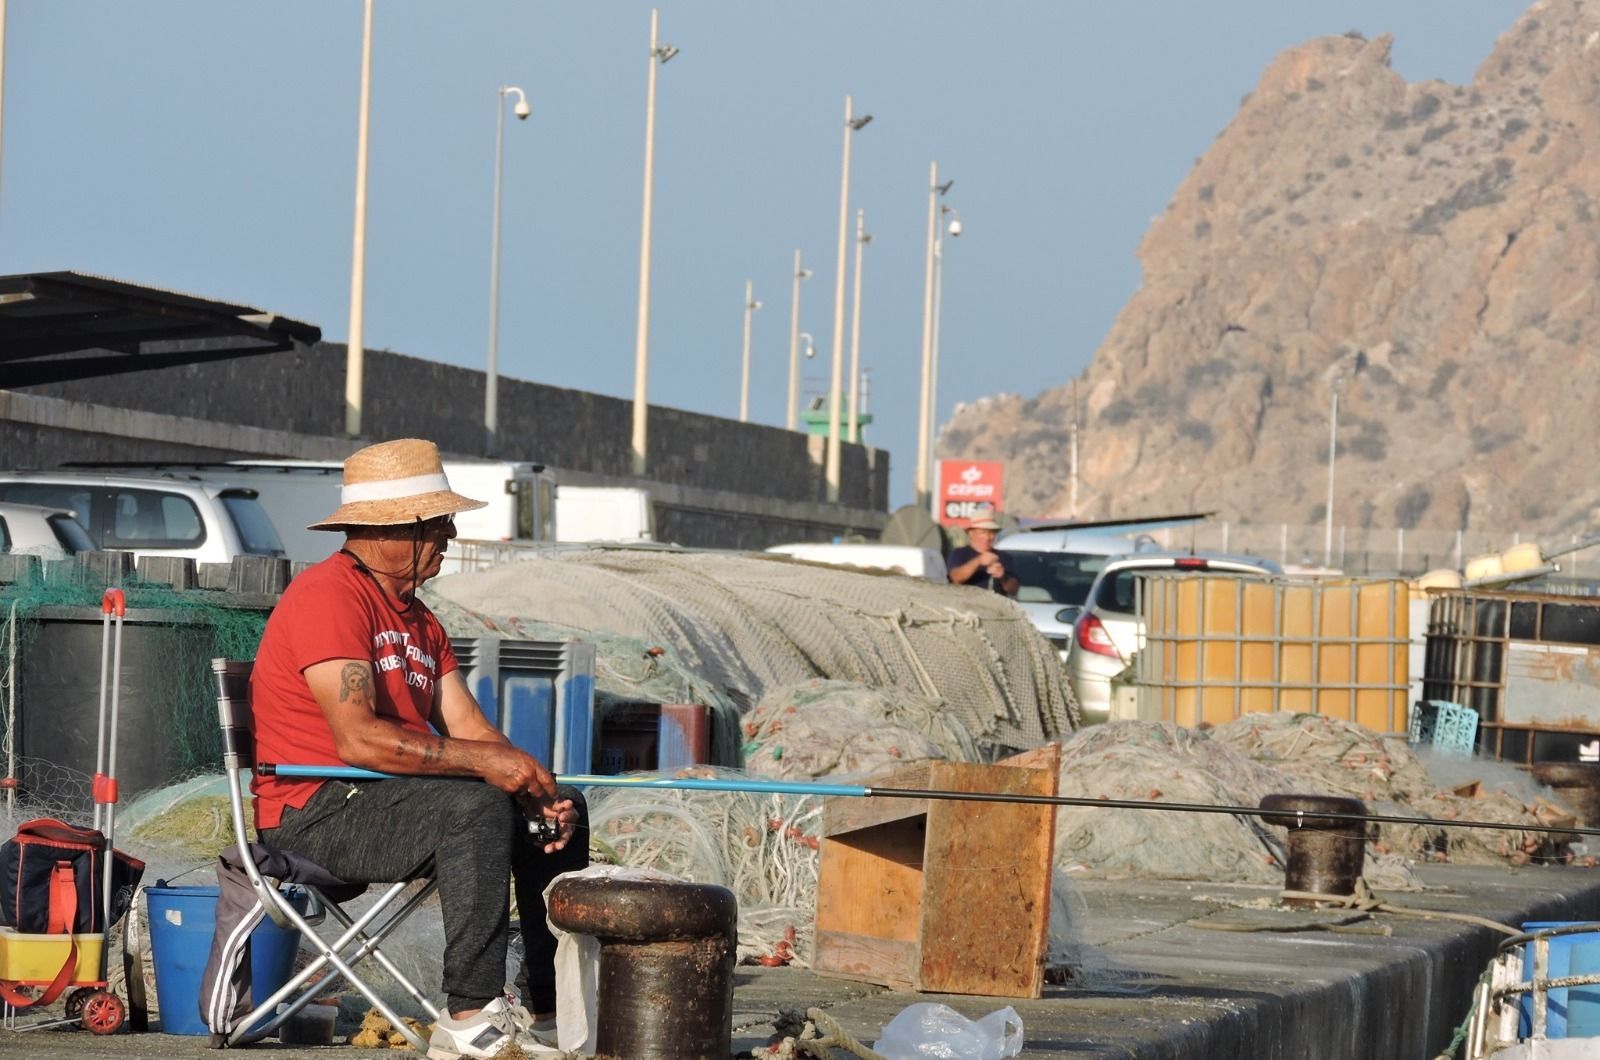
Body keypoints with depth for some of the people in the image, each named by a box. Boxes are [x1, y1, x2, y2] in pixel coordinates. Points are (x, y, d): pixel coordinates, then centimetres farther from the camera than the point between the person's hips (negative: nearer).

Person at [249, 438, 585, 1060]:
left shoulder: (417, 618, 16)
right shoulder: (328, 596, -16)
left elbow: (468, 729, 8)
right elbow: (358, 739, -27)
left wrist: (537, 791, -11)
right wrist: (483, 761, -26)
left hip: (385, 799, 10)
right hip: (313, 814, -10)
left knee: (564, 808, 4)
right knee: (478, 805, -31)